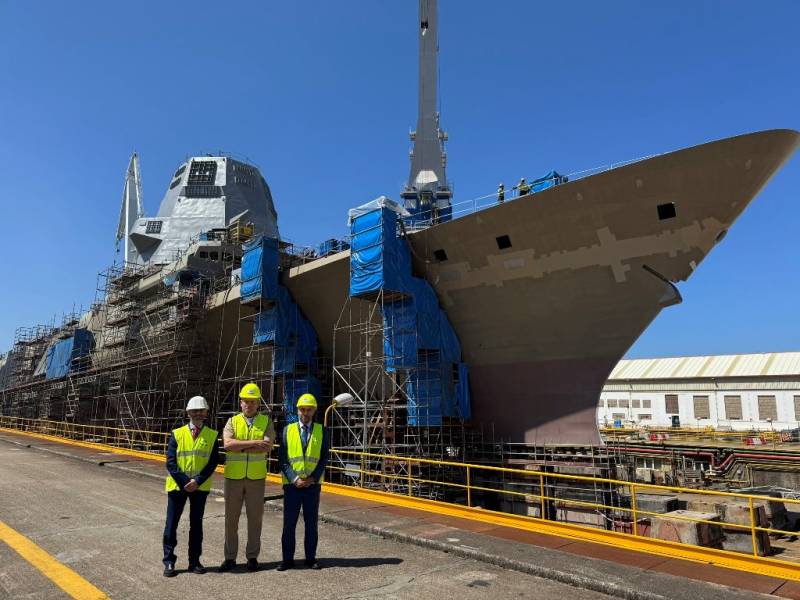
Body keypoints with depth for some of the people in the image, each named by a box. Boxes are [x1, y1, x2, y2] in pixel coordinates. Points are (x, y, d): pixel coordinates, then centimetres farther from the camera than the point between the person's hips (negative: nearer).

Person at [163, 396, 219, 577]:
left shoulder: (212, 436, -2)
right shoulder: (177, 434, -1)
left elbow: (213, 462, -6)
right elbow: (170, 462, -6)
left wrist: (197, 481, -17)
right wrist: (184, 482, -15)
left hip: (200, 487, 0)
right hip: (177, 485, 0)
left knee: (196, 524, 11)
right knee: (171, 524, 6)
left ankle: (194, 561, 22)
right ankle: (169, 561, 19)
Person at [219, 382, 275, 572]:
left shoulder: (266, 422, 1)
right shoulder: (232, 421, 4)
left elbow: (267, 447, -14)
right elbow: (227, 444, -15)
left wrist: (241, 448, -15)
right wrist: (254, 443, -19)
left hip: (256, 478, -1)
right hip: (233, 477, 1)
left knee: (255, 518, 7)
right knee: (231, 518, 9)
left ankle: (252, 557, 21)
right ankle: (230, 557, 22)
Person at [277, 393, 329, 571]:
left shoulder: (321, 431, 3)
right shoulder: (288, 430, 2)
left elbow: (324, 458, -1)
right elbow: (282, 458, -1)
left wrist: (312, 478, -11)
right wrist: (294, 479, -11)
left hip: (312, 485, 0)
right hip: (292, 485, 0)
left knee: (311, 523, 8)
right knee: (289, 523, 5)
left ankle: (311, 558, 21)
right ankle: (287, 559, 17)